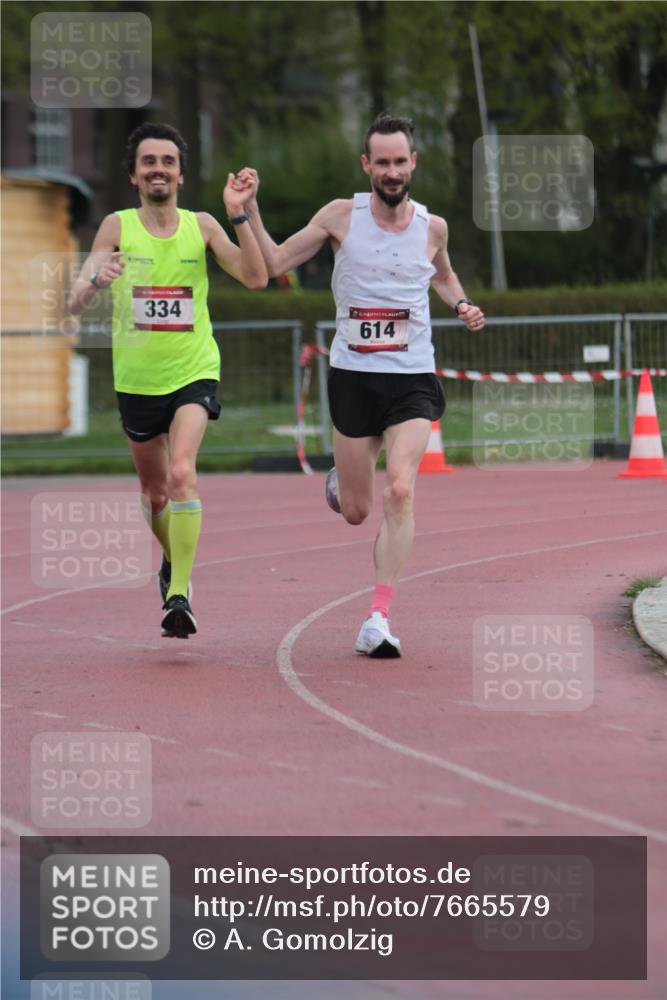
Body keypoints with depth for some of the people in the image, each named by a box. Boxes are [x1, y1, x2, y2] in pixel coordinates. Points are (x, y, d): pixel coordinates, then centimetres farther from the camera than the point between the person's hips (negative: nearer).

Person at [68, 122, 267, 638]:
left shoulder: (201, 226, -3)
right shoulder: (117, 228, -4)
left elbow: (256, 277, -11)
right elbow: (76, 304, -10)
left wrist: (240, 215, -21)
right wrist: (95, 280, -33)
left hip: (194, 373, -2)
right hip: (136, 379, 2)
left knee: (182, 474, -25)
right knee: (155, 491, 17)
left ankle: (179, 596, -26)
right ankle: (173, 561, 48)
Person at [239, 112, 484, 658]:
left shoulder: (432, 227, 3)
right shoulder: (342, 216, -3)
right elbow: (275, 262, 1)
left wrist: (463, 304, 4)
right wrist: (249, 209, -11)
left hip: (413, 379, 0)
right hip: (353, 377, 0)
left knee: (400, 492, -20)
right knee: (355, 512, 7)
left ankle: (379, 617, -18)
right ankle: (342, 478, 47)